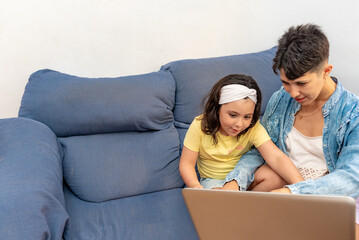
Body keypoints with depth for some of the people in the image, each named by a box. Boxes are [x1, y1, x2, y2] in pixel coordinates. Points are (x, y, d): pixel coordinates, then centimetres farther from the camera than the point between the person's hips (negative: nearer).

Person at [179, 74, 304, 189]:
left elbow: (276, 157, -26)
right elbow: (186, 163, -12)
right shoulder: (200, 126, -16)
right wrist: (196, 187, -33)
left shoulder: (253, 128, -16)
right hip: (213, 180, -3)